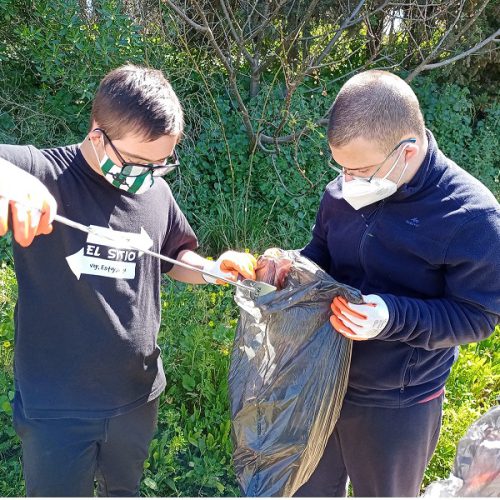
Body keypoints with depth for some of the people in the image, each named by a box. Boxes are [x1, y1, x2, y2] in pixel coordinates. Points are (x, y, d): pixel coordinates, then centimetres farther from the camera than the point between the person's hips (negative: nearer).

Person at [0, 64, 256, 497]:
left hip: (138, 396, 5)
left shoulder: (157, 191, -2)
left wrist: (212, 269, -7)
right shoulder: (41, 175, -18)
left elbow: (176, 257, 13)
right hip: (57, 408, -4)